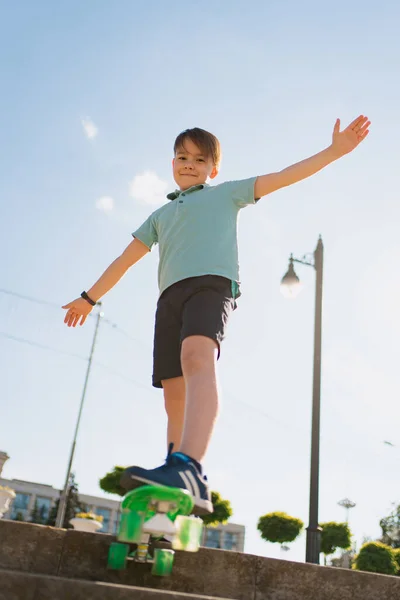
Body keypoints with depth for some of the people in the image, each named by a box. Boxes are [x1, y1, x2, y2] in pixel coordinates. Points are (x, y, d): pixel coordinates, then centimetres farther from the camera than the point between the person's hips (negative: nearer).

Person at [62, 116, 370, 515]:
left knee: (198, 358, -34)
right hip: (170, 295, 5)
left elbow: (284, 176, 17)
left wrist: (335, 150, 10)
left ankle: (189, 470, -52)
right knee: (175, 396, -3)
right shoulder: (161, 215, 35)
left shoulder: (226, 193, 25)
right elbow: (126, 258, 35)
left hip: (212, 283, -5)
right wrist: (90, 298, 35)